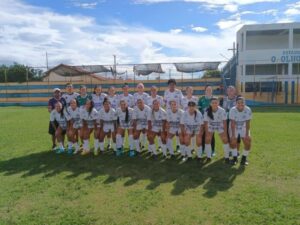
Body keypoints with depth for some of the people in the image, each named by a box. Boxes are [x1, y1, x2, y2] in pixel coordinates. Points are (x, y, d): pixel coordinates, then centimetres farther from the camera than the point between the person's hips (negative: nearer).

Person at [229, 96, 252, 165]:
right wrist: (233, 135, -28)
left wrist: (247, 134, -23)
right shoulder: (232, 110, -22)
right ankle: (235, 158, 3)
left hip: (243, 128, 1)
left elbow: (247, 123, -18)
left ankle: (244, 158, 9)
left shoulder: (248, 110, -19)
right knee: (233, 141, -17)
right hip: (234, 128, -1)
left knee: (248, 141, -11)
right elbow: (232, 123, -23)